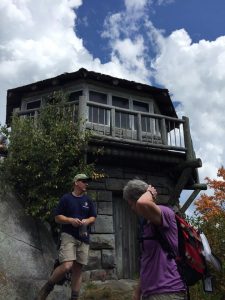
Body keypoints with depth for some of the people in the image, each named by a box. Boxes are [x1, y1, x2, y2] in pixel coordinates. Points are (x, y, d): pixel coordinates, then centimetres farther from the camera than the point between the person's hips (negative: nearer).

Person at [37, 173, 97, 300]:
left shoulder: (88, 200, 13)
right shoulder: (66, 198, 1)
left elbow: (93, 217, 14)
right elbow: (57, 217, 0)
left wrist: (86, 221, -8)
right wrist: (71, 220, -17)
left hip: (84, 238, 5)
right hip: (68, 236, -4)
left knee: (78, 269, 6)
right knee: (66, 266, -19)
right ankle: (47, 287, 6)